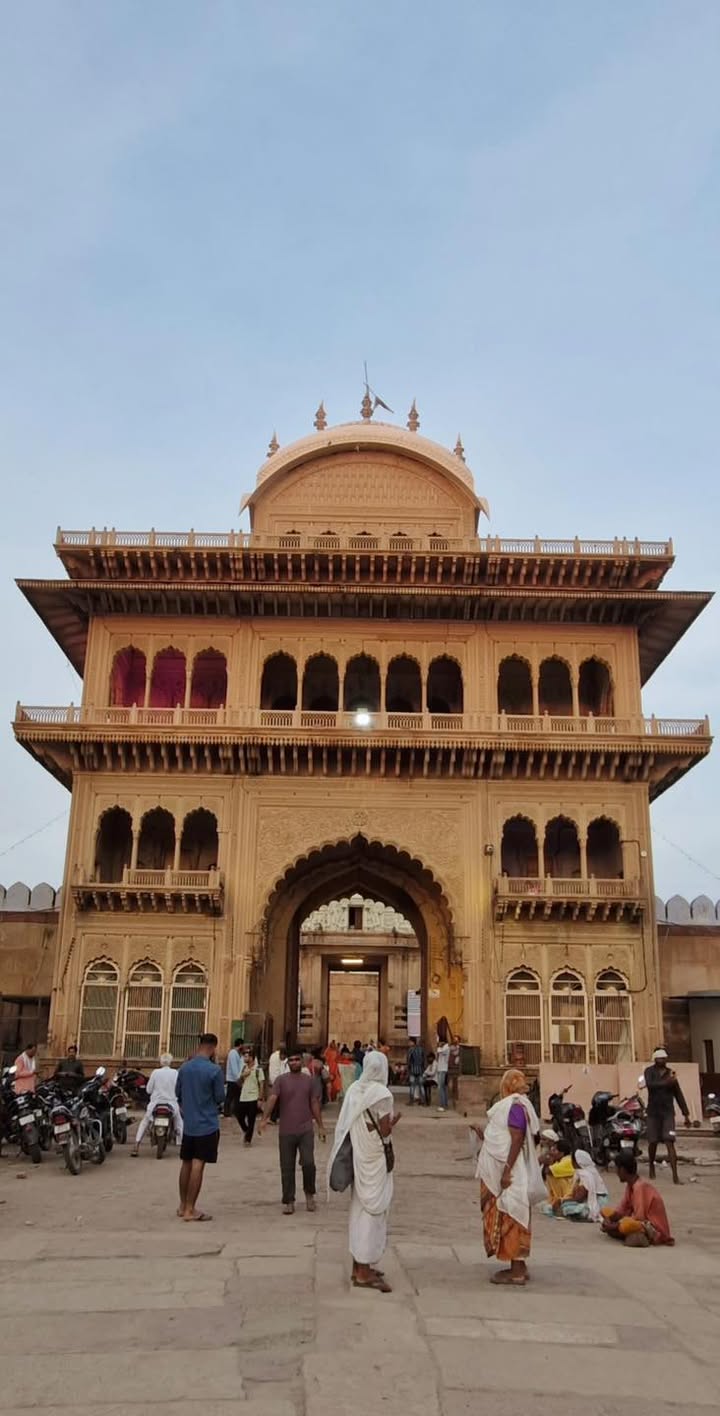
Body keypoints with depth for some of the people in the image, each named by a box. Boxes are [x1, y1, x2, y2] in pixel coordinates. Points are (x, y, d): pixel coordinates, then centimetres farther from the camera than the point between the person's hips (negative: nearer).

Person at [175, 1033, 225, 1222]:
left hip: (188, 1123, 6)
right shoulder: (214, 1070, -16)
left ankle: (183, 1206, 25)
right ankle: (190, 1209, 0)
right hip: (207, 1124, -6)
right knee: (198, 1165, -3)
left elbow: (178, 1093, 13)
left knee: (186, 1163, 15)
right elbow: (220, 1098, -10)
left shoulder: (184, 1067, 2)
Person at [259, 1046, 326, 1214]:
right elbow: (272, 1098, -14)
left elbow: (314, 1104, 10)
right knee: (287, 1168, 5)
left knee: (308, 1163, -11)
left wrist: (320, 1126, 8)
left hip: (306, 1130, 0)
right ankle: (288, 1201, 18)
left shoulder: (309, 1080, 6)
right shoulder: (281, 1080, -1)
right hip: (286, 1131, 0)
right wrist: (265, 1118, -28)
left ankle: (309, 1194, 14)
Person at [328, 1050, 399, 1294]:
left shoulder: (354, 1089, 1)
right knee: (373, 1211, 2)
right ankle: (364, 1273, 6)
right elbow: (384, 1132, -17)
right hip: (374, 1159, -7)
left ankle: (358, 1266, 27)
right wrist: (393, 1122, 1)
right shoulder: (381, 1094, -17)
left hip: (357, 1157, 7)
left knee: (359, 1208, 16)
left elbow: (345, 1126, 4)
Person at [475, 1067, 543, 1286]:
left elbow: (517, 1140, -22)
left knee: (511, 1219, -4)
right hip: (503, 1172, 10)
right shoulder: (510, 1104, 13)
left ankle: (517, 1270, 1)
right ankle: (518, 1267, 19)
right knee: (508, 1220, 13)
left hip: (510, 1174, -10)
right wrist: (484, 1135, 17)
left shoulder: (516, 1105, -16)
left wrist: (507, 1170, -24)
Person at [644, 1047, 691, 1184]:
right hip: (653, 1112, -1)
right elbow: (650, 1084, -24)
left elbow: (678, 1095, 9)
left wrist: (686, 1114, 7)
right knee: (653, 1142, 7)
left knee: (670, 1142, -10)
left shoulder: (670, 1073, 5)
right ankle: (651, 1167, 33)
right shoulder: (649, 1071, -3)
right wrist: (666, 1082, -37)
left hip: (668, 1112, 1)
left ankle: (675, 1176, -14)